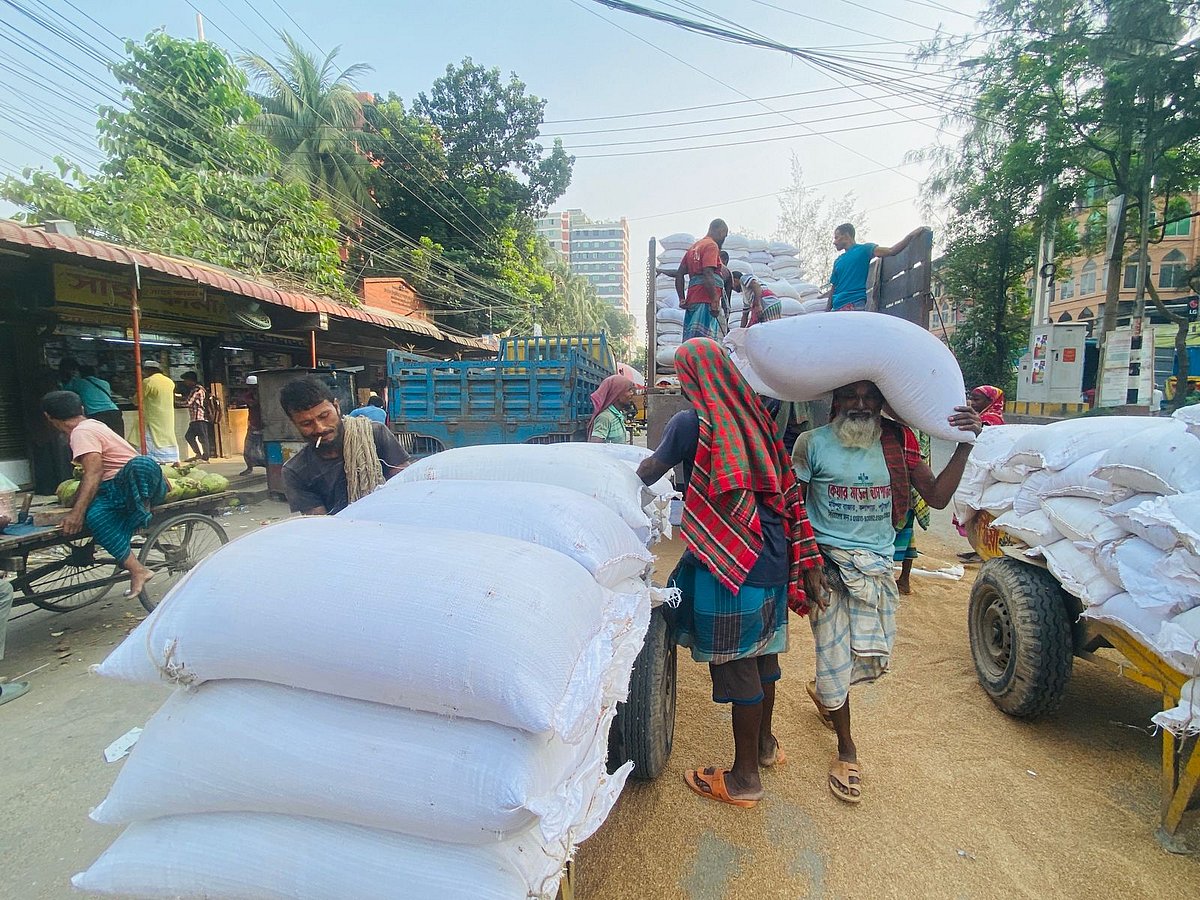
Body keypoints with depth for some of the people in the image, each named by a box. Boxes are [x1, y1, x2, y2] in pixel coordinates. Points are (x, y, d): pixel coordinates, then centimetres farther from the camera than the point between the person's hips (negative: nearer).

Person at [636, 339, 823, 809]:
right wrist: (806, 565, 11)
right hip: (773, 559, 8)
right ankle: (765, 743, 43)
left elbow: (652, 469, 2)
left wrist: (635, 474, 26)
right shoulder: (754, 416, 5)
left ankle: (745, 777, 23)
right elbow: (783, 491, 6)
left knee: (737, 668, 6)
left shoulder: (691, 423, -13)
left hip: (731, 566, -7)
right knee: (762, 653, 22)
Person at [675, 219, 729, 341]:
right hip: (706, 300, -9)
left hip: (692, 301, 9)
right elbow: (708, 274, -17)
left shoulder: (693, 247, 23)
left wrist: (682, 299, 14)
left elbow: (679, 274, 19)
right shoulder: (712, 245, -3)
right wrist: (715, 301, -19)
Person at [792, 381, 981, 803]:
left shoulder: (897, 444, 2)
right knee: (836, 659, 1)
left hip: (877, 565, 4)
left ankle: (823, 689, 44)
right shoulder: (813, 444, -6)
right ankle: (846, 749, 25)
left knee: (874, 659, 10)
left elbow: (937, 496, 1)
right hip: (827, 562, -3)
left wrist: (965, 445, -9)